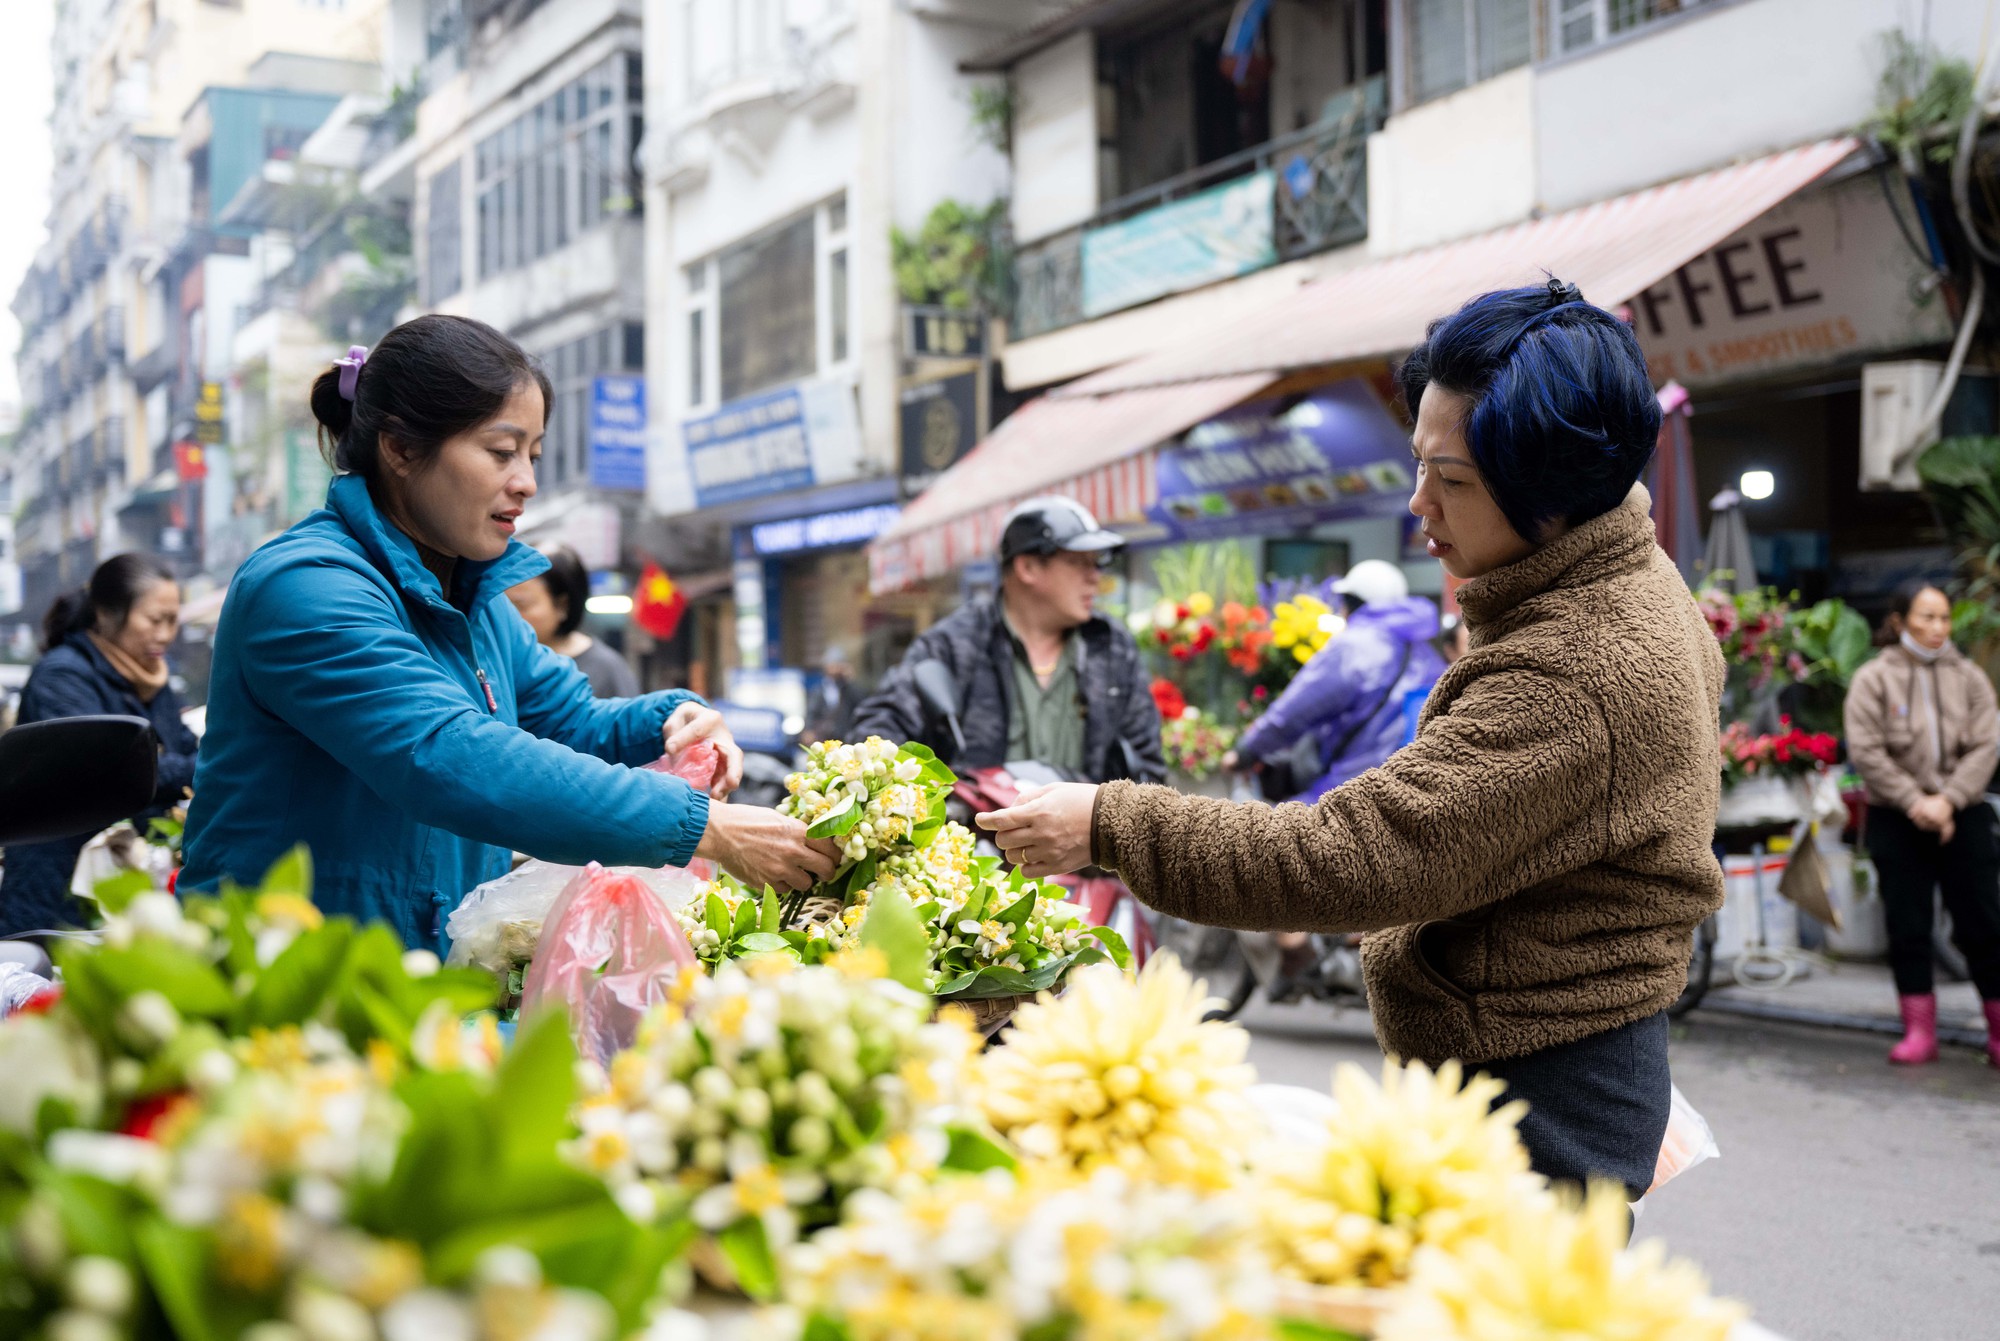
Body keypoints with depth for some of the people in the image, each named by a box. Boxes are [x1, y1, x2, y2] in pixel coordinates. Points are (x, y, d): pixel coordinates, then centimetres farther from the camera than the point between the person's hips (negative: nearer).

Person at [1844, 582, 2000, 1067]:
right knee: (1907, 928, 3)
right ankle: (1919, 1032, 11)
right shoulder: (1874, 679, -1)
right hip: (1896, 822, -1)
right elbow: (1865, 750, -8)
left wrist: (1947, 800, -14)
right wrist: (1914, 801, -14)